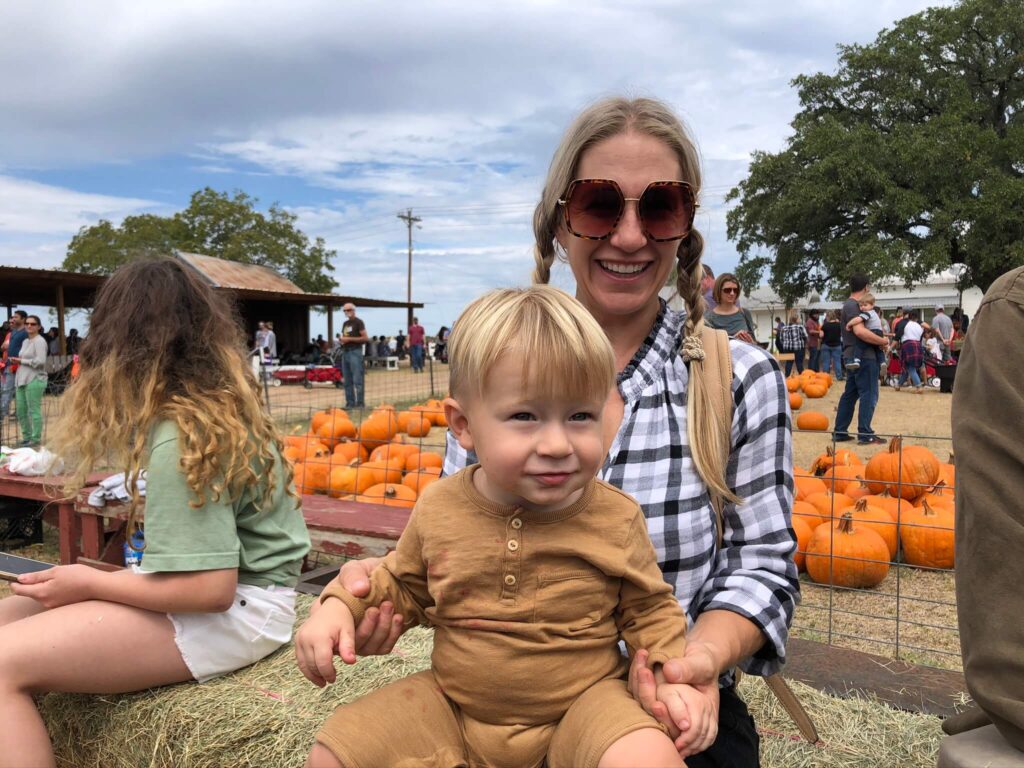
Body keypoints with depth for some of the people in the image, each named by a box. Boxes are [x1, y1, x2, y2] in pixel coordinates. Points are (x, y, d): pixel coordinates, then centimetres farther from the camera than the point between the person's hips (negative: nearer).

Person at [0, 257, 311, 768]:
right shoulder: (224, 402, 2)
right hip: (226, 581, 9)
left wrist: (88, 583, -14)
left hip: (235, 609, -9)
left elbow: (212, 588, -24)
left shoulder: (180, 439, -24)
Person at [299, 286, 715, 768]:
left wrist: (671, 676, -13)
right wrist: (340, 607, -5)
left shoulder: (615, 519, -11)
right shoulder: (438, 510, -7)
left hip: (582, 704, -2)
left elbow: (649, 611, 2)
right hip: (453, 704, 3)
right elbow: (403, 585, 10)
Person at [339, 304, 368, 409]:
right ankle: (350, 403, 12)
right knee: (347, 381, 8)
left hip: (355, 352, -8)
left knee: (357, 380, -10)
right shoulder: (345, 323, 19)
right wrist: (342, 340, 5)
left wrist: (349, 339, -15)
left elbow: (365, 338, -11)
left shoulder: (358, 322, -3)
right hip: (345, 352, 8)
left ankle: (360, 403, -8)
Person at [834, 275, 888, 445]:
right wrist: (882, 341, -19)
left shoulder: (849, 305, 16)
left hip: (854, 356, 10)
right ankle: (865, 434, -3)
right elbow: (860, 331, -29)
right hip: (863, 356, -10)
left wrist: (879, 340, 3)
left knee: (850, 394, 12)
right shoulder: (853, 306, -15)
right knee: (869, 394, -5)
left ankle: (840, 432, 15)